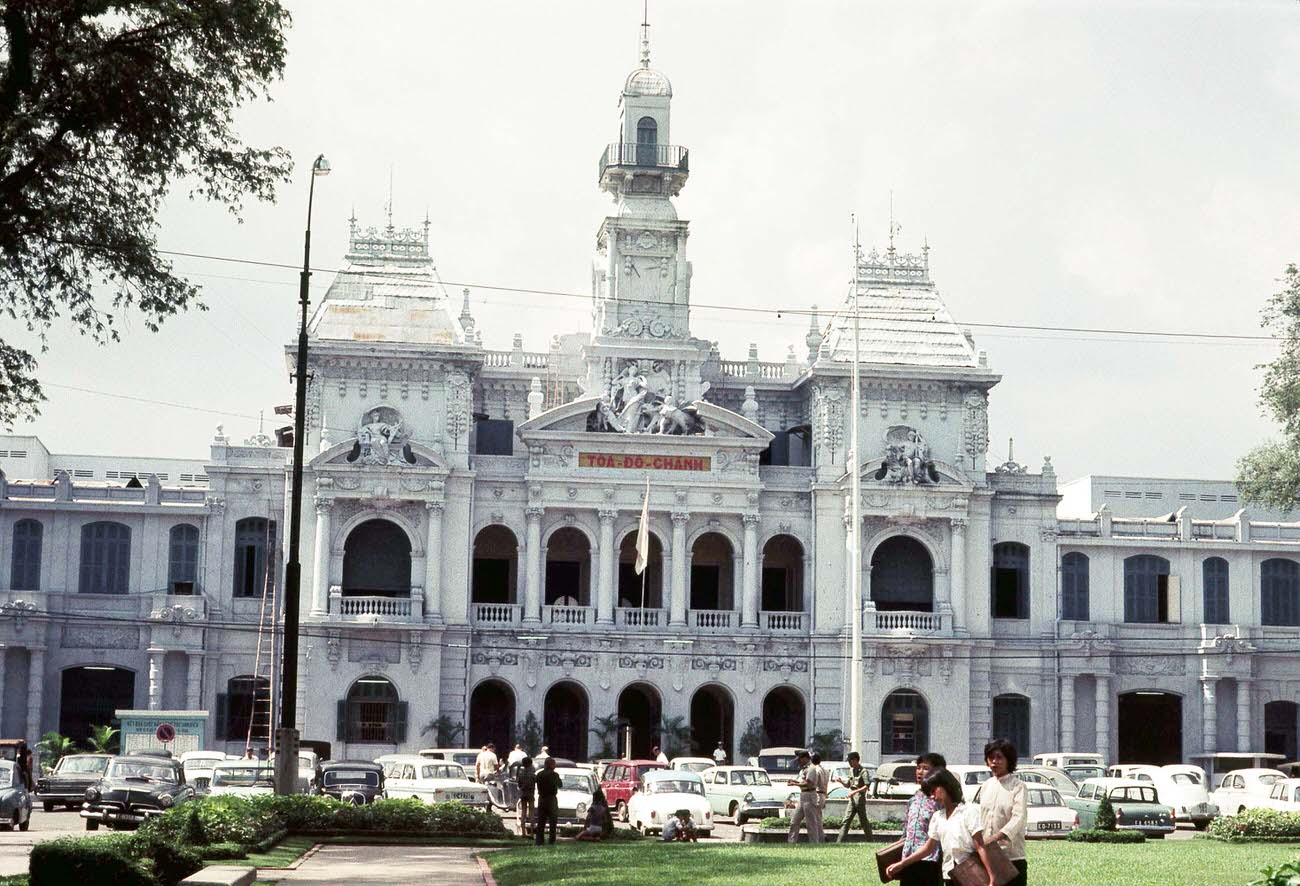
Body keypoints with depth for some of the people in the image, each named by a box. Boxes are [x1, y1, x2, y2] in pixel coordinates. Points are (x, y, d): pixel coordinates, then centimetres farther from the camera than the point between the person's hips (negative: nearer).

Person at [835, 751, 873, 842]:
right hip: (852, 799, 7)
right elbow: (848, 785, 22)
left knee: (863, 821, 0)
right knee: (846, 820, 1)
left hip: (860, 798, -7)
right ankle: (839, 841, -4)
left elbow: (866, 786, -17)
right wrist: (841, 781, 3)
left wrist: (855, 791, -22)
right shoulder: (851, 770, 15)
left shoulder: (863, 771, -9)